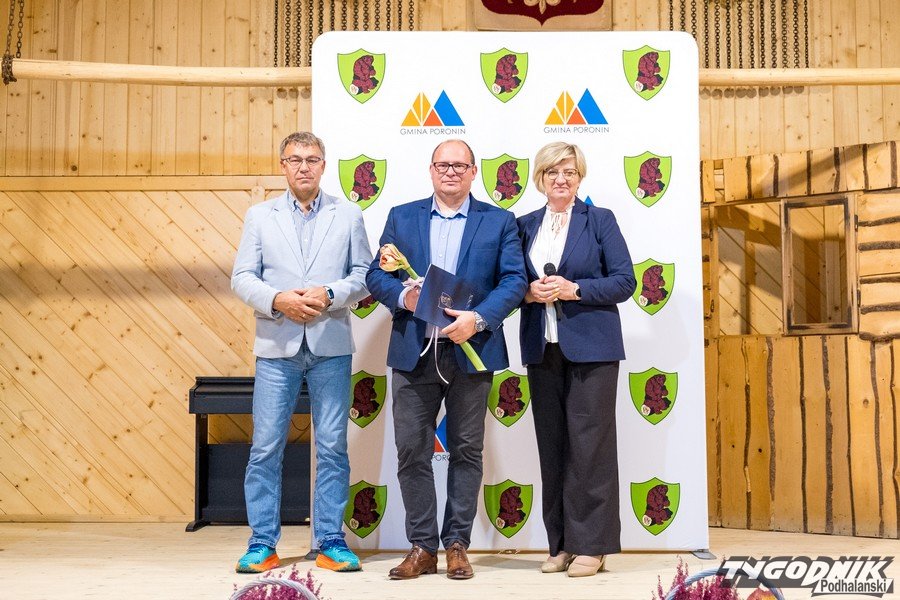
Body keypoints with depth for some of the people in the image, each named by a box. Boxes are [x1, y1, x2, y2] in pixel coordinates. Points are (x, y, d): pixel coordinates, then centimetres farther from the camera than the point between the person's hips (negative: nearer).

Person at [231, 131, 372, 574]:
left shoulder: (348, 215, 9)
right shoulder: (259, 216, 10)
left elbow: (363, 275, 4)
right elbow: (242, 278, 4)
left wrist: (329, 294, -13)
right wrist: (277, 300, -13)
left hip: (331, 346, 0)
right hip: (277, 346, 0)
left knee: (332, 446, 3)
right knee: (265, 448, 1)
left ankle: (330, 542, 14)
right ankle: (262, 544, 12)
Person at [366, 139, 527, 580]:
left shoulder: (499, 221, 6)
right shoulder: (401, 217, 11)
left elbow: (514, 280, -2)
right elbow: (376, 274, 8)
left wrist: (478, 318, -17)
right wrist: (403, 296, -13)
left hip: (470, 350, -1)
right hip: (413, 352, 1)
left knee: (466, 450, 7)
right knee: (411, 450, 3)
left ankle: (457, 544, 19)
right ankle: (422, 547, 15)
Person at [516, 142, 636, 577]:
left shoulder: (599, 220, 3)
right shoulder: (525, 226, 13)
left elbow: (624, 280, -3)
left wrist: (574, 289, -15)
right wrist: (529, 292, -8)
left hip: (590, 347, -4)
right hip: (542, 348, 4)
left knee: (588, 445, -4)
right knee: (552, 446, 6)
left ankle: (590, 545, 5)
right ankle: (561, 543, 15)